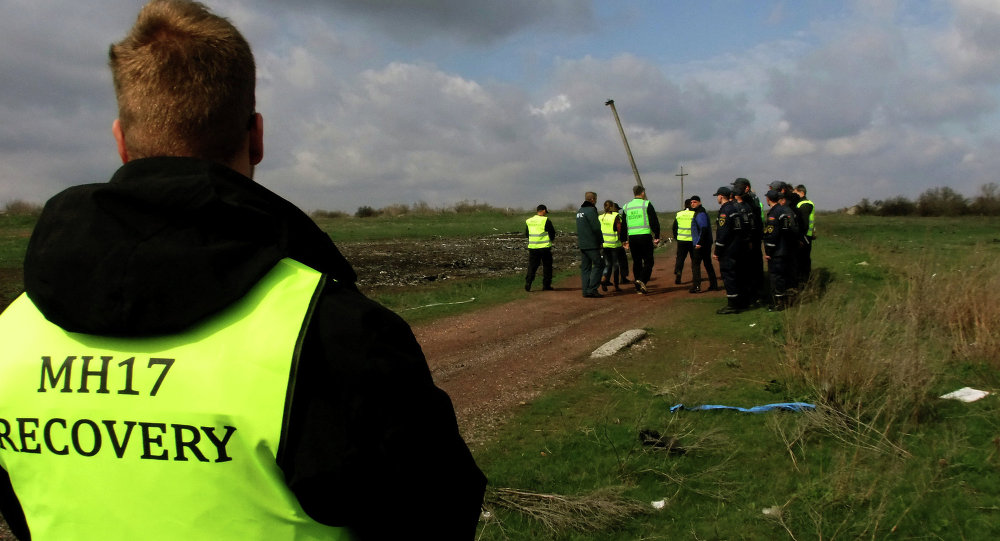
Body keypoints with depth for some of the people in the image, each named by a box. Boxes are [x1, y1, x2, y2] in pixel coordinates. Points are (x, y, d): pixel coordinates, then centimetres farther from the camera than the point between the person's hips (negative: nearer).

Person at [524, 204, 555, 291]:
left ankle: (527, 284, -3)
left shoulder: (528, 221, 7)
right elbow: (552, 233, -4)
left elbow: (526, 234, 14)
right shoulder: (546, 220, -9)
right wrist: (551, 239, 16)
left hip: (532, 247, 4)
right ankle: (546, 285, 9)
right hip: (544, 247, -4)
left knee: (532, 267, 7)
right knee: (547, 266, 8)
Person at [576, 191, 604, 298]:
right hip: (592, 244, -9)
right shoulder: (591, 210, -13)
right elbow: (596, 228, -16)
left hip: (582, 244, 9)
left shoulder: (579, 211, 15)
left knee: (585, 267, 9)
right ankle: (592, 290, -11)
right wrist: (601, 241, -6)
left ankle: (585, 291, 8)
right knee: (598, 265, -4)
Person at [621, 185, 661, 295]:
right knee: (648, 261, 1)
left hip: (632, 237, 4)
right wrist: (657, 237, 0)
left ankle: (639, 288, 11)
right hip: (645, 236, -4)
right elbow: (654, 222, -5)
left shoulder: (626, 206, 13)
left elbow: (623, 226, 16)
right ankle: (642, 280, -22)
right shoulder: (647, 204, -2)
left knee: (636, 262, 11)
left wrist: (625, 241, 21)